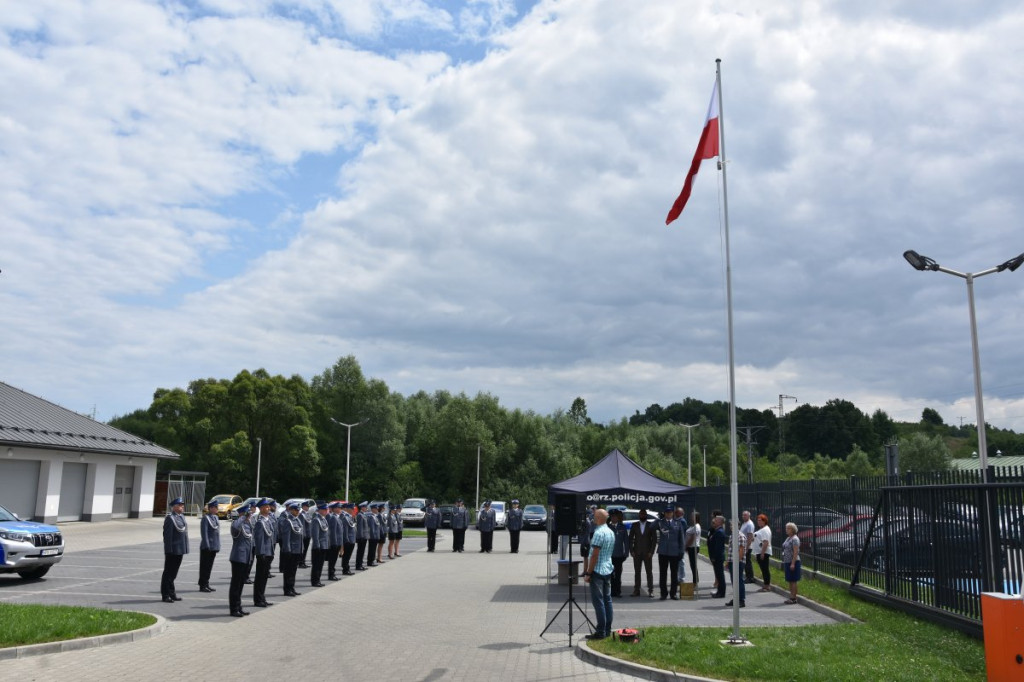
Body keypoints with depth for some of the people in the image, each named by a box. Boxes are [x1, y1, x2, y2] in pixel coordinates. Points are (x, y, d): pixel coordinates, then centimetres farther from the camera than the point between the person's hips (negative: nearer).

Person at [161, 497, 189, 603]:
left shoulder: (181, 517, 12)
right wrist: (169, 549, -19)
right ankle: (165, 595, 11)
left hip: (180, 550, 8)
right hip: (172, 550, -8)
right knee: (168, 573, 3)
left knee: (173, 572, 16)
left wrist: (185, 549, 15)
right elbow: (167, 535, -17)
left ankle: (172, 593, 25)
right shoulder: (170, 518, -14)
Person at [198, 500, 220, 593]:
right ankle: (202, 586, 7)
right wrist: (207, 546, -19)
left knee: (209, 566, 13)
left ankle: (206, 584, 21)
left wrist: (218, 545, 15)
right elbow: (204, 532, -17)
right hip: (207, 547, -8)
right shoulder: (205, 518, -13)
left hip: (214, 547, 8)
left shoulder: (215, 517, 12)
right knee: (205, 566, 0)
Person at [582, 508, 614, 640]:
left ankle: (601, 632, -4)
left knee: (598, 601, -5)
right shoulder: (611, 532, 11)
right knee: (607, 600, 10)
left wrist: (588, 573, -14)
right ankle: (607, 630, 15)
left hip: (597, 571, -9)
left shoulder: (599, 533, -17)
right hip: (608, 570, 9)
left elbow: (594, 555, -19)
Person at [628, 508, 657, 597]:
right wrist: (631, 550, -2)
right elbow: (630, 538, 6)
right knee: (637, 572, 4)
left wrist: (651, 551, -7)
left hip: (647, 553, -2)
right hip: (637, 552, 2)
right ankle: (636, 591, 8)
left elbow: (654, 539, 0)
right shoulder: (634, 525, 7)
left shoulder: (651, 525, 2)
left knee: (649, 572, -1)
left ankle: (650, 591, 3)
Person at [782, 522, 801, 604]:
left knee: (793, 581, -4)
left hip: (793, 562, -9)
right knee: (790, 581, 13)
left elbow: (796, 552, -20)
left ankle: (794, 598, 0)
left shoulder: (795, 539, -15)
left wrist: (793, 563, -23)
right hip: (787, 562, 9)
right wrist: (784, 562, 19)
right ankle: (791, 597, 19)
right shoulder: (788, 538, 14)